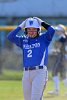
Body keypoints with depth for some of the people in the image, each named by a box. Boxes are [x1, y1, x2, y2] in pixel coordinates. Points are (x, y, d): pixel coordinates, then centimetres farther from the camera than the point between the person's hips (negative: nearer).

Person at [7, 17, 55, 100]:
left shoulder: (43, 38, 4)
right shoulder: (23, 40, 14)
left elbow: (52, 30, -13)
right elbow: (10, 37, 2)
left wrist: (41, 22, -1)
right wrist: (21, 26, 4)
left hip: (40, 72, -5)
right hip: (26, 73, 5)